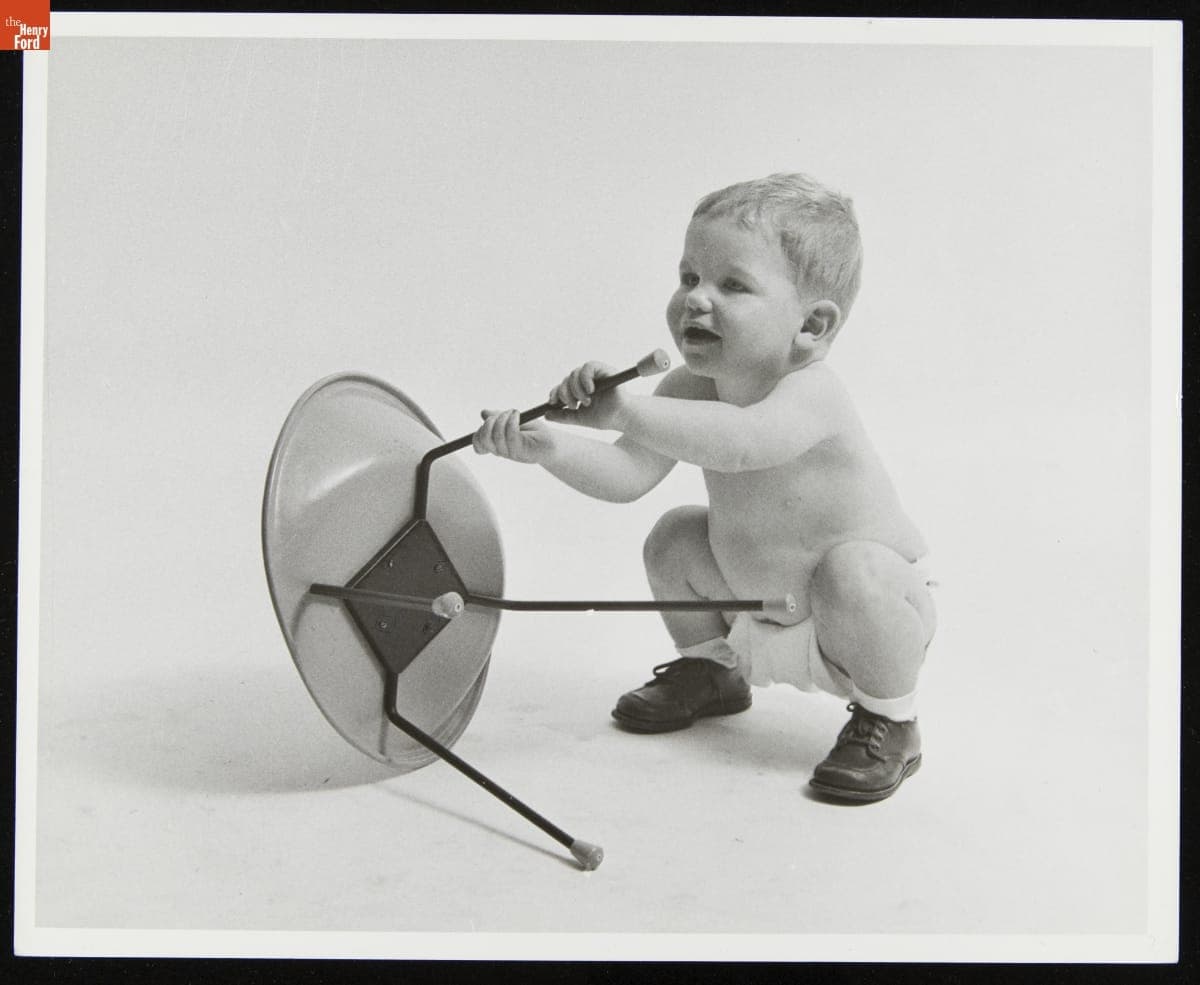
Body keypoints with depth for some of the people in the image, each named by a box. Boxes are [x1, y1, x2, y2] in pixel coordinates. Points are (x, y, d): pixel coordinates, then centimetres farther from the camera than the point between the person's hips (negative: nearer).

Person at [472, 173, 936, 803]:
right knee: (676, 537, -3)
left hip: (877, 610, -7)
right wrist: (546, 444, -36)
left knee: (850, 567, -35)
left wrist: (624, 408, -58)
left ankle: (889, 723, -10)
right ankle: (711, 668, 23)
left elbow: (739, 442, -54)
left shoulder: (808, 396, -32)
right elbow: (628, 474, -20)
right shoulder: (691, 389, -9)